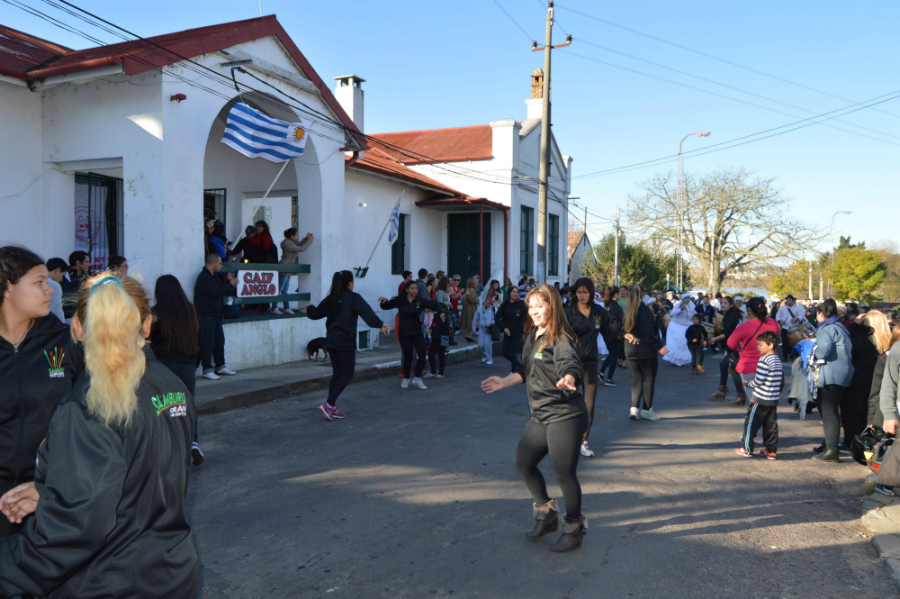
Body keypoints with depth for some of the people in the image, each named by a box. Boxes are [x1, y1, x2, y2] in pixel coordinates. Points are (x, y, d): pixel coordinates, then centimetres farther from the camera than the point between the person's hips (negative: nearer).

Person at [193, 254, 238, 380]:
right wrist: (231, 284, -11)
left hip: (216, 315, 10)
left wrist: (230, 283, 10)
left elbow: (221, 291, 22)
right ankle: (207, 370, 0)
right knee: (208, 344, -6)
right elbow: (216, 292, -23)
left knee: (219, 341, 12)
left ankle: (220, 366, 21)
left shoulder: (213, 277, 19)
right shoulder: (203, 277, -15)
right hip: (206, 316, -10)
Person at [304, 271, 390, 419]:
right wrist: (380, 324, -33)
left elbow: (316, 314, 20)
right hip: (345, 342, -7)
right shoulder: (353, 297, -7)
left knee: (337, 374, 13)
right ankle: (328, 404, -9)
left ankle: (332, 408, 13)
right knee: (347, 374, 1)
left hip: (331, 341, 7)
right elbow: (367, 312, -23)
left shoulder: (331, 298, 10)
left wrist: (308, 308, 41)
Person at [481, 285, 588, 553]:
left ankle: (574, 530, 21)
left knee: (564, 472, -2)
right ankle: (547, 515, 33)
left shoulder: (560, 339, -16)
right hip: (540, 416, 9)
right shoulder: (533, 337, 9)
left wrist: (567, 380, -53)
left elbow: (572, 367, -33)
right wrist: (505, 382, 23)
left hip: (565, 416, -9)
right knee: (523, 462, 13)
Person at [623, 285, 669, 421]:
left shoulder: (628, 311, 7)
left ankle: (634, 407, 2)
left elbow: (623, 330, 8)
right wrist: (659, 346, -19)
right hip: (646, 351, -6)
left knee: (638, 379, 13)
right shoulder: (644, 310, -14)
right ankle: (647, 409, 10)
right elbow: (647, 332, -20)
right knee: (649, 379, 6)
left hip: (630, 351, 6)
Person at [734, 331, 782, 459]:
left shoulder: (764, 360, -16)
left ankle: (747, 448, 6)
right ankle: (771, 451, 13)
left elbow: (759, 380, -18)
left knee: (751, 422, 1)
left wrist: (748, 384, -1)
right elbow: (781, 382, 17)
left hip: (760, 400, -8)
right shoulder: (778, 361, 11)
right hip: (773, 400, 8)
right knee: (771, 424, 10)